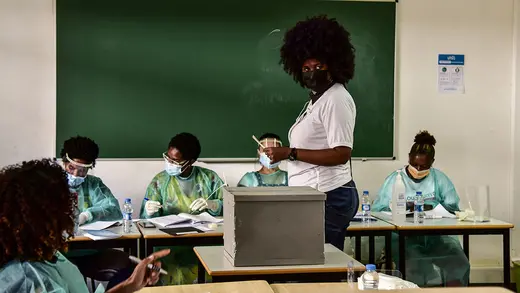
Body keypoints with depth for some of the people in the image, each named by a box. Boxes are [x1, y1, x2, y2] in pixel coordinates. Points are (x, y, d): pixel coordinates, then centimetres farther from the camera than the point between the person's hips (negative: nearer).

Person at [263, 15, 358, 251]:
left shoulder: (336, 99, -12)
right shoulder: (318, 98, 17)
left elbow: (341, 154, -20)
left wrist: (290, 153, -21)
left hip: (328, 197, -10)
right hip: (318, 196, 10)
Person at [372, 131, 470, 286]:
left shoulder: (439, 178, 15)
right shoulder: (394, 179, 10)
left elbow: (453, 208, 4)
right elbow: (378, 210, 0)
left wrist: (429, 207, -11)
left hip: (438, 235, 2)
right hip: (404, 238, -2)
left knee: (459, 262, -25)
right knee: (415, 268, -33)